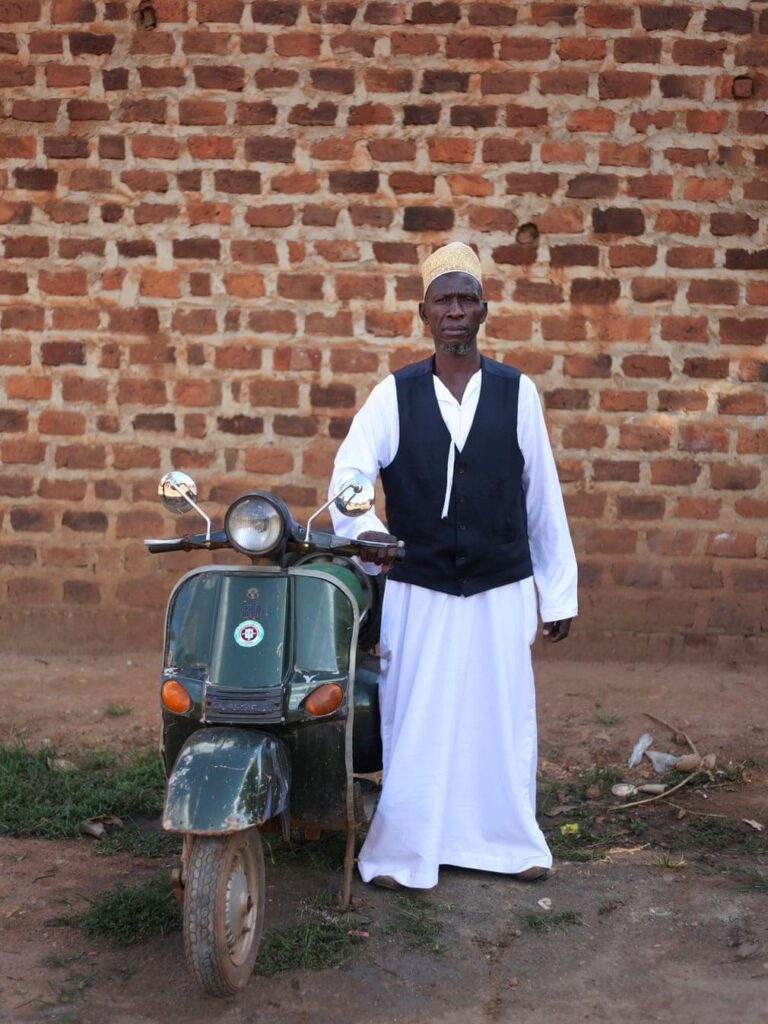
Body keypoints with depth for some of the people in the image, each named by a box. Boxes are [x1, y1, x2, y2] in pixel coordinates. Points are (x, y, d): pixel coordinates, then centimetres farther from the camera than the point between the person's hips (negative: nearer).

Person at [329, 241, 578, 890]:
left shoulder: (517, 392, 2)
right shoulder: (394, 394, 0)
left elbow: (543, 498, 3)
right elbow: (350, 472, -10)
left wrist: (559, 592, 4)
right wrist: (364, 527, -32)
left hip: (503, 591, 1)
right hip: (418, 590, 0)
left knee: (503, 718, 10)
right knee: (414, 723, 5)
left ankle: (510, 841, 28)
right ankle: (403, 851, 19)